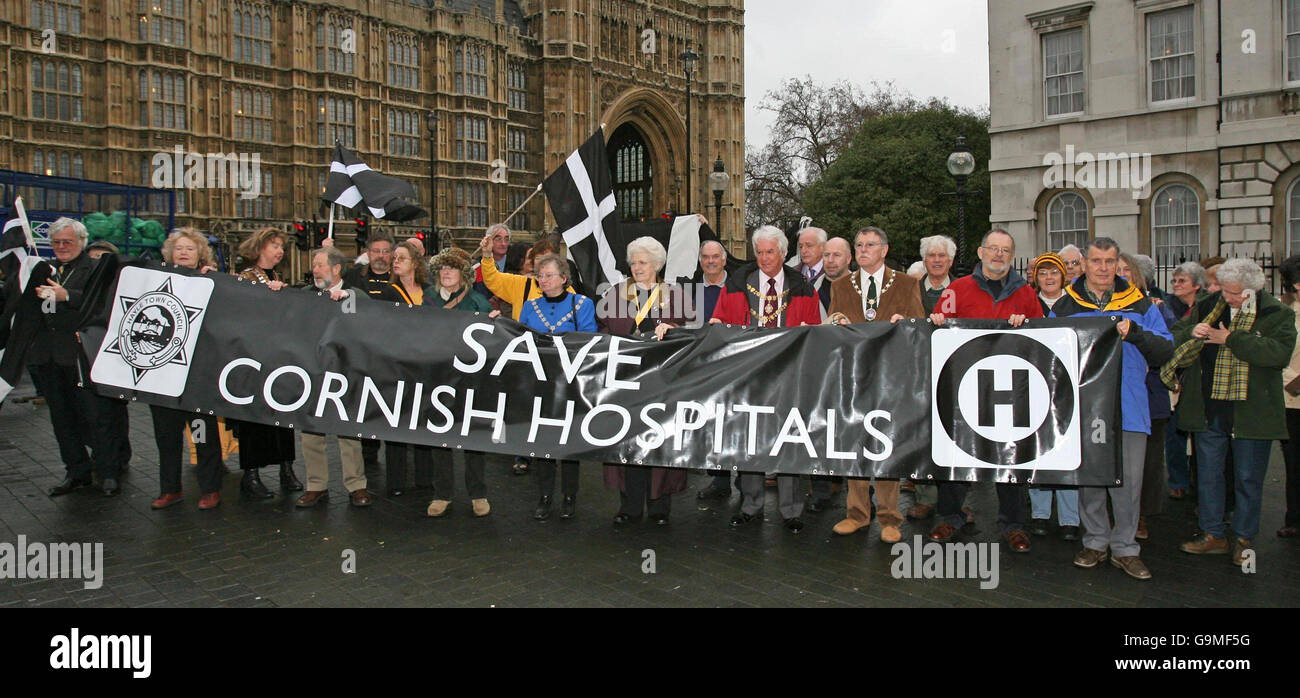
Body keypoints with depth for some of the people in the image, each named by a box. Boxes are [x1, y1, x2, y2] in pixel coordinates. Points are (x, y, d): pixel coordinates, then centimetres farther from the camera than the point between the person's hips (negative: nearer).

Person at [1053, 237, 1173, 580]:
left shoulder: (1140, 305, 7)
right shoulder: (1064, 307, 7)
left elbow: (1165, 351, 3)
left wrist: (1135, 333, -14)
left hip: (1128, 407, 0)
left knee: (1128, 480, 1)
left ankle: (1125, 547, 16)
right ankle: (1095, 542, 23)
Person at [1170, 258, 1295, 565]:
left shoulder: (1278, 314, -3)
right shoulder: (1206, 307, 7)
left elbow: (1280, 352, -19)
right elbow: (1174, 339, 10)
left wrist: (1231, 339, -19)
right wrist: (1191, 332, -12)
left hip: (1251, 411, -3)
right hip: (1209, 410, 3)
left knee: (1248, 479, 8)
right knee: (1208, 474, 9)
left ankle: (1244, 539, 22)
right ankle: (1213, 534, 22)